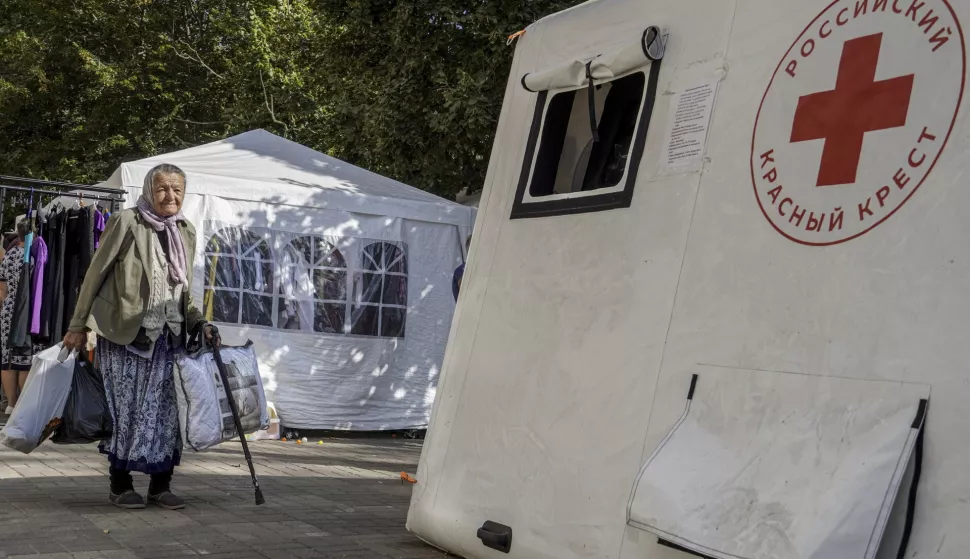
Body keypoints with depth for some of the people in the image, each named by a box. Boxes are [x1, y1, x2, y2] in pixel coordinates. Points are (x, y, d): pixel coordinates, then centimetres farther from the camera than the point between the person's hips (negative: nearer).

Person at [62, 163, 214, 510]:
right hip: (125, 335, -4)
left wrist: (198, 323, 4)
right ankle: (120, 483, 13)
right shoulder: (126, 223, -7)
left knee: (167, 410, 2)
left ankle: (161, 484, 12)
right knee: (126, 409, 0)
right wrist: (78, 326, -3)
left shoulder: (186, 232, 9)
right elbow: (95, 275, -3)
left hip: (169, 337, 5)